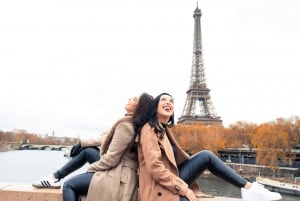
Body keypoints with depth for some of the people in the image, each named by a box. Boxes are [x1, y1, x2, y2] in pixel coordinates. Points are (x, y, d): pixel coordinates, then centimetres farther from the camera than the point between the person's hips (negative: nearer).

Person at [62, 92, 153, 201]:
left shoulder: (125, 125, -17)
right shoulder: (135, 125, 9)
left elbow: (111, 158, -18)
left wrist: (91, 168, -2)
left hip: (115, 177, -9)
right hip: (122, 175, 9)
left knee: (68, 185, 0)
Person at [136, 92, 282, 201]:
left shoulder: (164, 129, 16)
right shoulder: (149, 129, -14)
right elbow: (154, 167, -22)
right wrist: (183, 188, -18)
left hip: (172, 183, 8)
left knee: (206, 156, -4)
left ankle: (248, 187, -4)